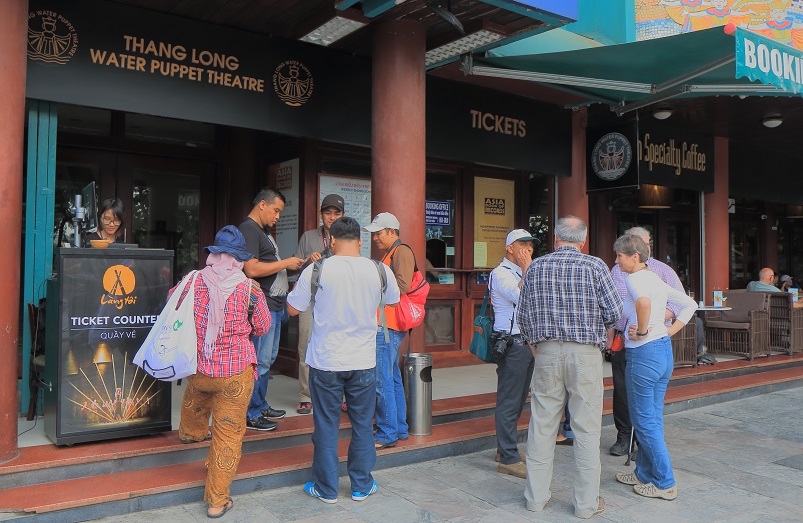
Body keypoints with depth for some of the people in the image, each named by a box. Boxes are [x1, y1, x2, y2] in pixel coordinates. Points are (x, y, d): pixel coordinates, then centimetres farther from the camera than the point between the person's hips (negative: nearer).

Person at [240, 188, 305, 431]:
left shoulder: (263, 231, 19)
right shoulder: (248, 229, -13)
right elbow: (251, 269, -24)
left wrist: (292, 266, 9)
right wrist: (285, 263, -16)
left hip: (273, 305, 11)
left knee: (268, 358, 17)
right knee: (259, 361, -5)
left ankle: (261, 406, 28)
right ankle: (251, 414, 4)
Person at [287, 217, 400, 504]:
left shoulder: (316, 271, -12)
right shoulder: (380, 271, -6)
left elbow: (293, 309, 0)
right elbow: (393, 299, 14)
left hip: (326, 362, -1)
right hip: (364, 362, 2)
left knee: (326, 426, 12)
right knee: (362, 426, 16)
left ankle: (326, 489, 24)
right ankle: (361, 486, 28)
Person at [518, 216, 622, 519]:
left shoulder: (536, 267, 4)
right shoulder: (595, 266, -3)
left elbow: (524, 315, 7)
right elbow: (614, 312, -4)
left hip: (546, 352, 3)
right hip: (585, 354, -2)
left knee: (542, 424, 10)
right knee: (586, 428, 5)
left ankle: (536, 495, 19)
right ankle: (587, 502, 13)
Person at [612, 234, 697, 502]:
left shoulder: (634, 279, -14)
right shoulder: (657, 279, 12)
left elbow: (644, 301, -37)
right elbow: (690, 304, 18)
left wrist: (641, 331, -23)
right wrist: (669, 331, 11)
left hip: (643, 353, -9)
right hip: (664, 351, 9)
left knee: (644, 421, 3)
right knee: (653, 418, 17)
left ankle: (665, 484, 12)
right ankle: (644, 473, 29)